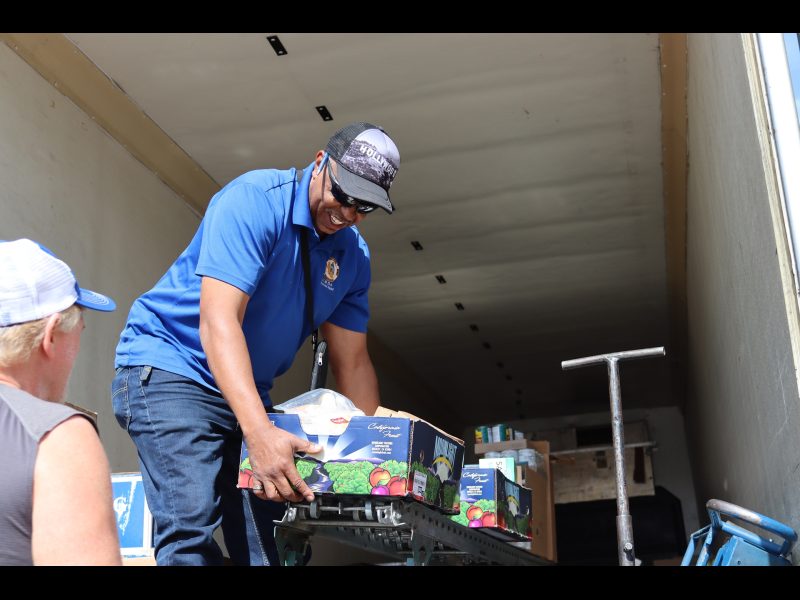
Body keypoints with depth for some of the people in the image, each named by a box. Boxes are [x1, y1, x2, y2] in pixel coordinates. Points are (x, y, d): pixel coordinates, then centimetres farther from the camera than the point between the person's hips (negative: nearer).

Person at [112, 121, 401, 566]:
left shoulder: (353, 255, 2)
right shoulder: (255, 200, -19)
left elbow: (352, 361, 7)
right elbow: (218, 320, -29)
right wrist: (259, 432, -38)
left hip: (249, 393, 7)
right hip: (167, 368, -6)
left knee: (270, 543, -1)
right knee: (192, 529, -21)